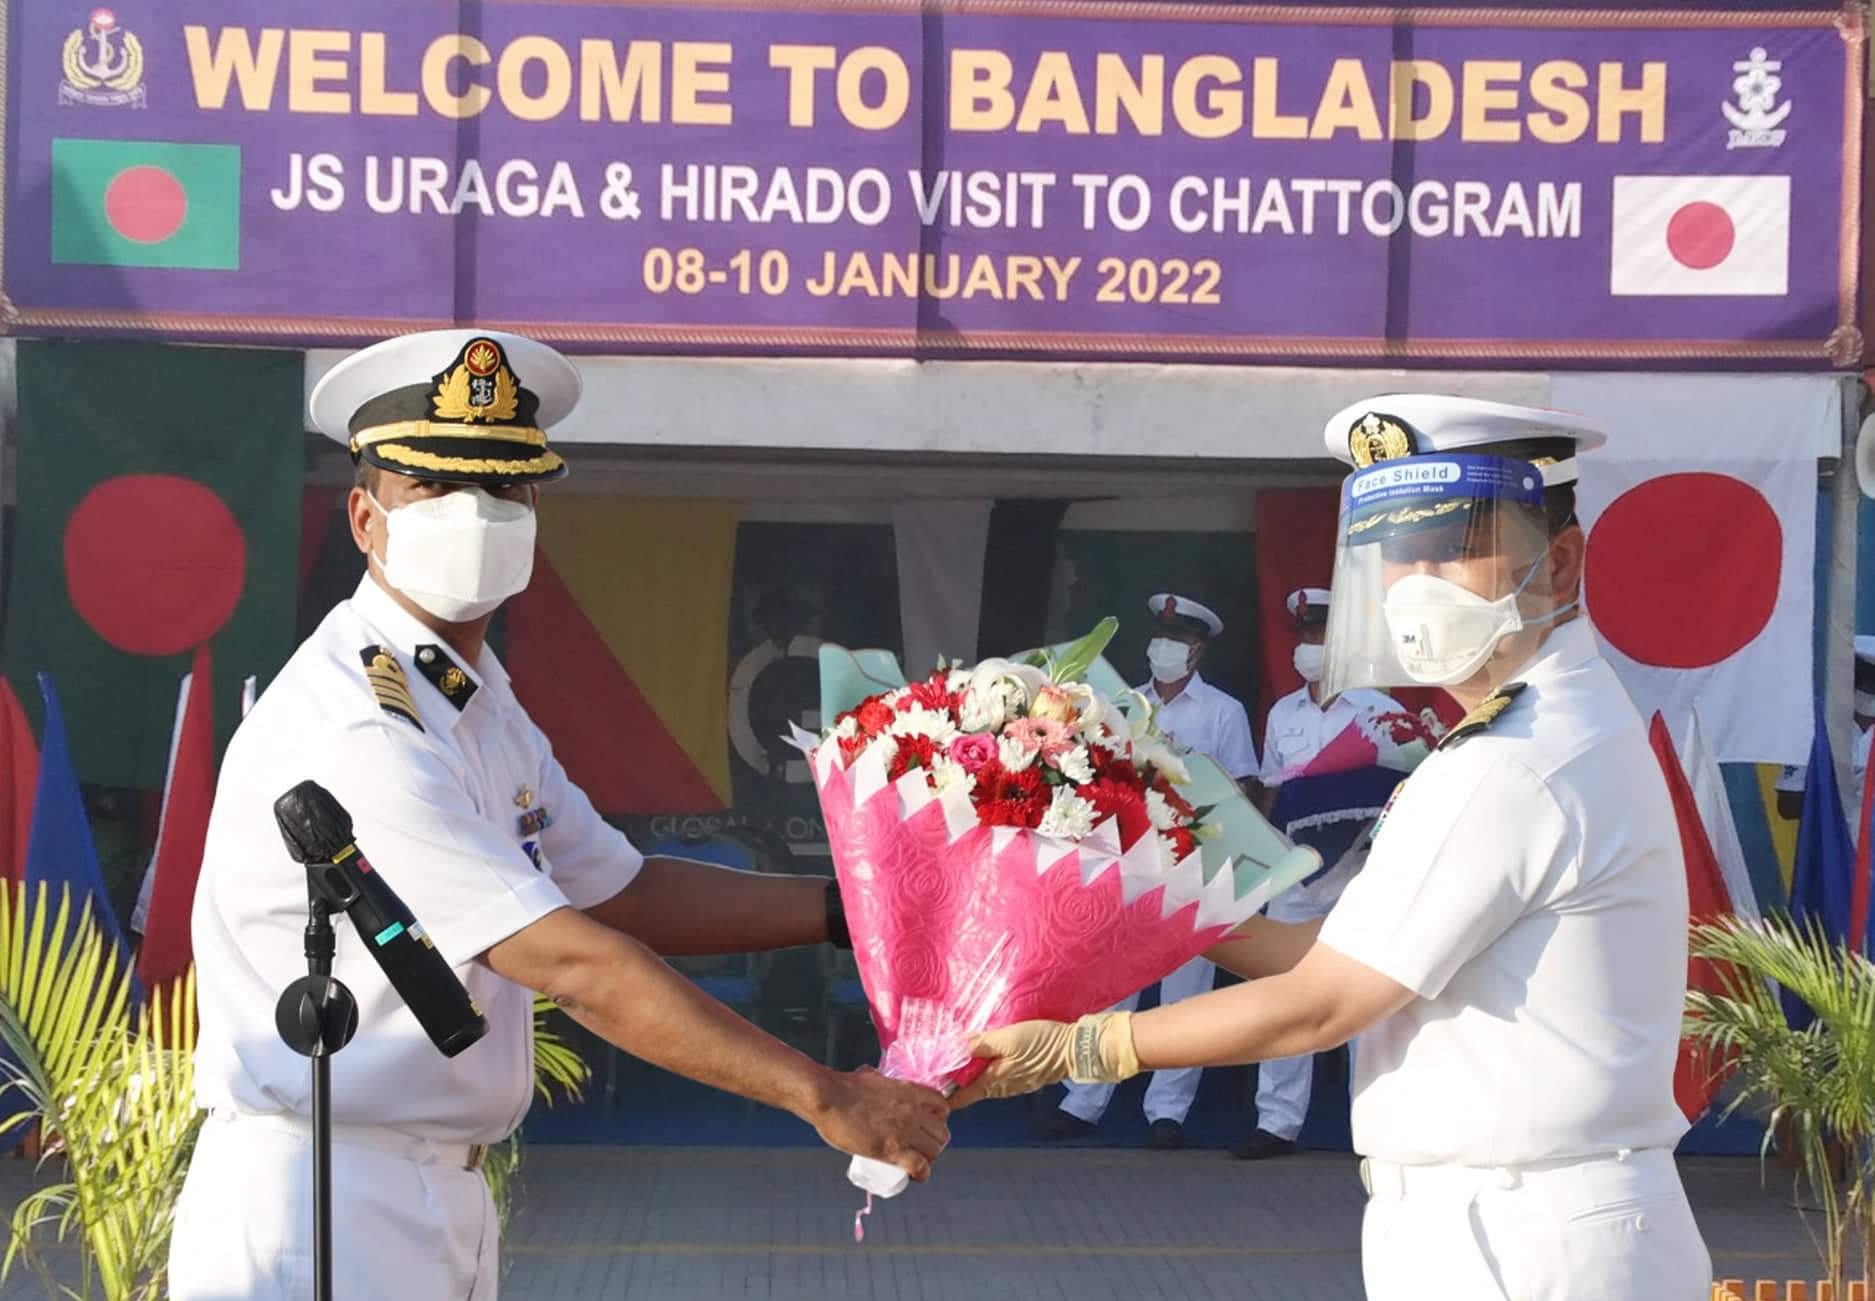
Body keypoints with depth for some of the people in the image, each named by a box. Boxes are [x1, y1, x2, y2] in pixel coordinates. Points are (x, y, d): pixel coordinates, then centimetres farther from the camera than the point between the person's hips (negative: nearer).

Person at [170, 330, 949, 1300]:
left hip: (443, 1208, 9)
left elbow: (621, 893, 15)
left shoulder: (481, 705, 12)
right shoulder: (354, 734, -20)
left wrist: (853, 905, 9)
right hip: (317, 1217, -9)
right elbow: (573, 965, -23)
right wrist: (824, 1097, -21)